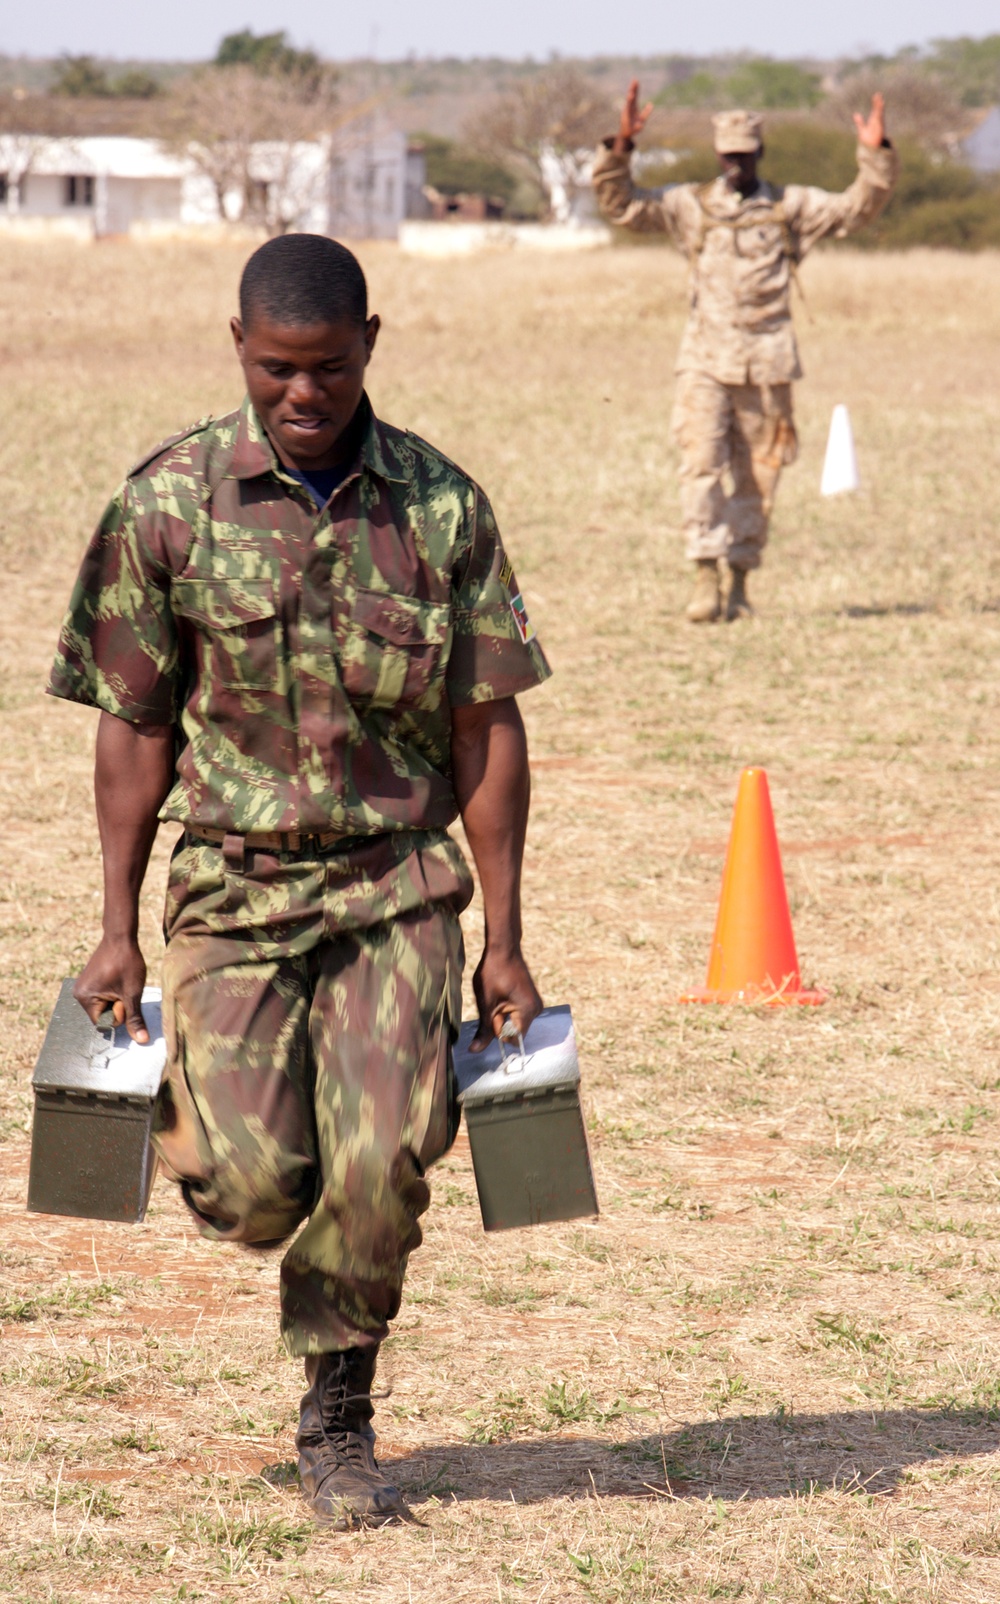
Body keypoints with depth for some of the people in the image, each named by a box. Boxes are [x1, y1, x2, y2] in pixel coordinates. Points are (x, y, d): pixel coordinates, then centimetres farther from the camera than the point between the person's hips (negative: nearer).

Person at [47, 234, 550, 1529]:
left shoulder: (441, 508, -1)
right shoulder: (169, 502, -3)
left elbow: (486, 728, 3)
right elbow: (134, 728, 3)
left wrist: (503, 941, 2)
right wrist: (118, 929, 2)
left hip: (399, 885, 1)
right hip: (235, 882, -1)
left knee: (380, 1165, -14)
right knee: (255, 1188, -11)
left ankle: (338, 1427, 9)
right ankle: (188, 1123, 29)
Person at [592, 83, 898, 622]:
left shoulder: (791, 206, 8)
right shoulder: (689, 205, 6)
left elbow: (857, 208, 5)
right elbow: (621, 204, 1)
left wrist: (875, 156, -9)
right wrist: (620, 148, -12)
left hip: (766, 363, 1)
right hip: (705, 360, -1)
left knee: (758, 477, 5)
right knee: (700, 464, -14)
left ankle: (740, 583, 16)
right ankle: (706, 581, -17)